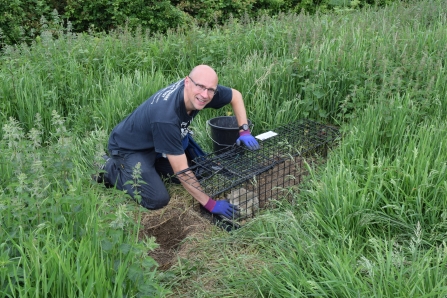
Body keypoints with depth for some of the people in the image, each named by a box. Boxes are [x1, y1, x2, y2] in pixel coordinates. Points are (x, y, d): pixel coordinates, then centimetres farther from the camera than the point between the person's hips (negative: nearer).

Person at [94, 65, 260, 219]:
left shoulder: (200, 91, -20)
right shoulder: (166, 118, -40)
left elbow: (235, 95, 0)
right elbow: (181, 171, -34)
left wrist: (244, 131, -11)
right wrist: (210, 204, -29)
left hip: (156, 144, 7)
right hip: (128, 148, -7)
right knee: (157, 200, -18)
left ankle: (151, 165, 18)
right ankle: (111, 169, 3)